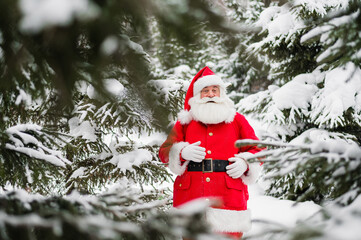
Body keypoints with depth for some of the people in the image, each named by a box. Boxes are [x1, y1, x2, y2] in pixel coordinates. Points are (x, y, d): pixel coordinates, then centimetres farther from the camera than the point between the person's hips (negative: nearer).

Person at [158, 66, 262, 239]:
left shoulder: (237, 120, 16)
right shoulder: (185, 122, 15)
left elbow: (257, 149, 18)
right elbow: (165, 151, 12)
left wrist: (245, 163, -3)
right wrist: (182, 152, -9)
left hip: (228, 195, 0)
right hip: (190, 195, 1)